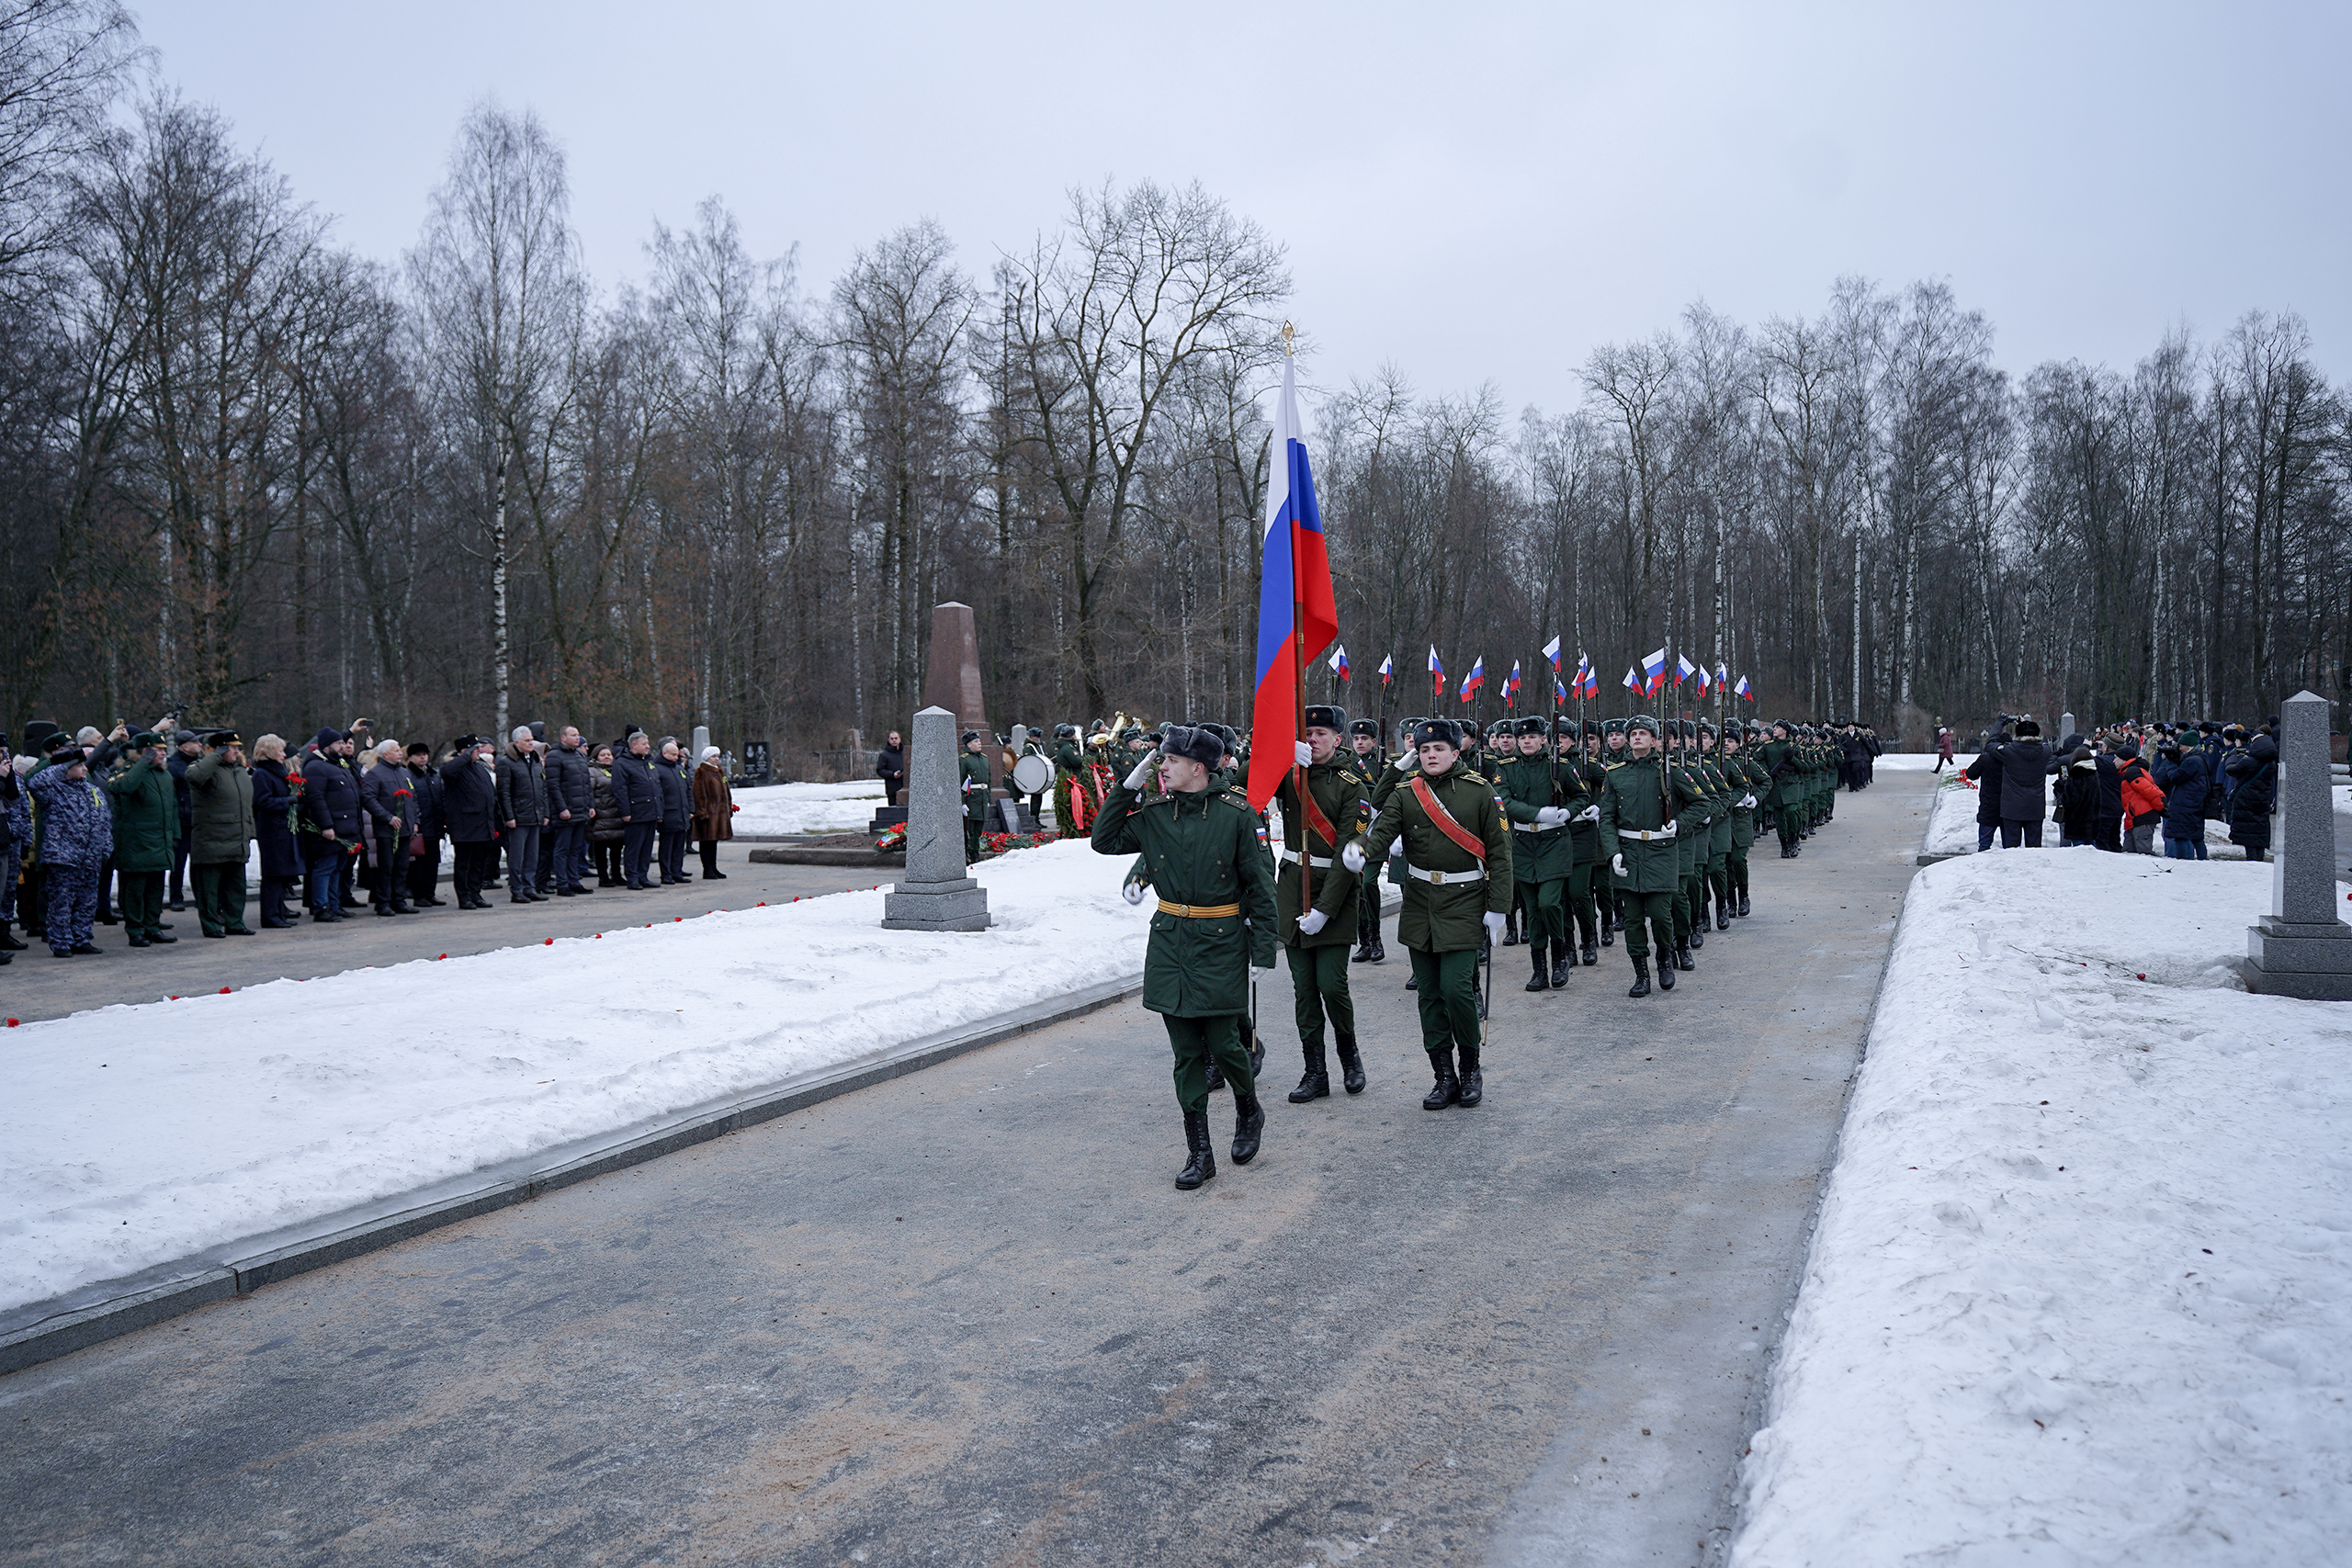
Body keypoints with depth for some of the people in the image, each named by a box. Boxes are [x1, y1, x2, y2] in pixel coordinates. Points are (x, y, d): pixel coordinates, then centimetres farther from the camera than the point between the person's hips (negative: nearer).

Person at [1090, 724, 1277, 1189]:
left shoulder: (1237, 814, -8)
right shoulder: (1153, 814, 3)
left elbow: (1260, 885, -5)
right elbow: (1104, 841, 6)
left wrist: (1262, 953, -7)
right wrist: (1129, 786, -3)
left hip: (1222, 942, -4)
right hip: (1170, 940, 4)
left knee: (1222, 1042, 0)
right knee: (1186, 1051, 6)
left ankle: (1248, 1113, 31)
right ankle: (1199, 1152, 15)